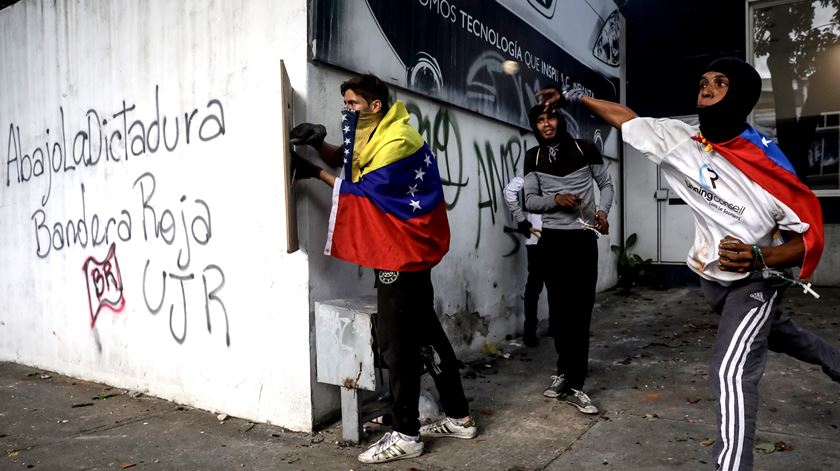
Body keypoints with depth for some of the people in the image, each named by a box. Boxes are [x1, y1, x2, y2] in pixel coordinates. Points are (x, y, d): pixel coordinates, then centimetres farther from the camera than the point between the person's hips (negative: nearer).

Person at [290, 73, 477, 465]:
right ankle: (459, 418, 23)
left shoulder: (396, 141, -17)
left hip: (403, 251, -10)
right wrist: (319, 143, -1)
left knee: (396, 342, -5)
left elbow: (362, 191, -13)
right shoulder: (376, 132, 14)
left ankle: (405, 436, 5)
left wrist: (316, 173, -6)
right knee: (425, 333, 13)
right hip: (404, 250, 10)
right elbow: (346, 162, 18)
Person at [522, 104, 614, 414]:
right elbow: (530, 201, 2)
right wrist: (555, 200, -17)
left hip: (583, 238, -2)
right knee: (560, 308, 9)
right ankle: (567, 371, 27)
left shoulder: (586, 150, 2)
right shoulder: (533, 158, 5)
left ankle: (571, 383, 1)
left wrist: (602, 211, -9)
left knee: (580, 310, -4)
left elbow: (606, 184, 10)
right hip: (552, 240, 2)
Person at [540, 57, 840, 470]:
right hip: (711, 277, 6)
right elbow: (626, 117, -2)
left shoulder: (767, 166, -28)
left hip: (756, 279, -6)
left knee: (731, 370, -19)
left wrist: (759, 258, -38)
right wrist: (575, 96, 3)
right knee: (769, 332, 29)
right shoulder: (677, 140, -16)